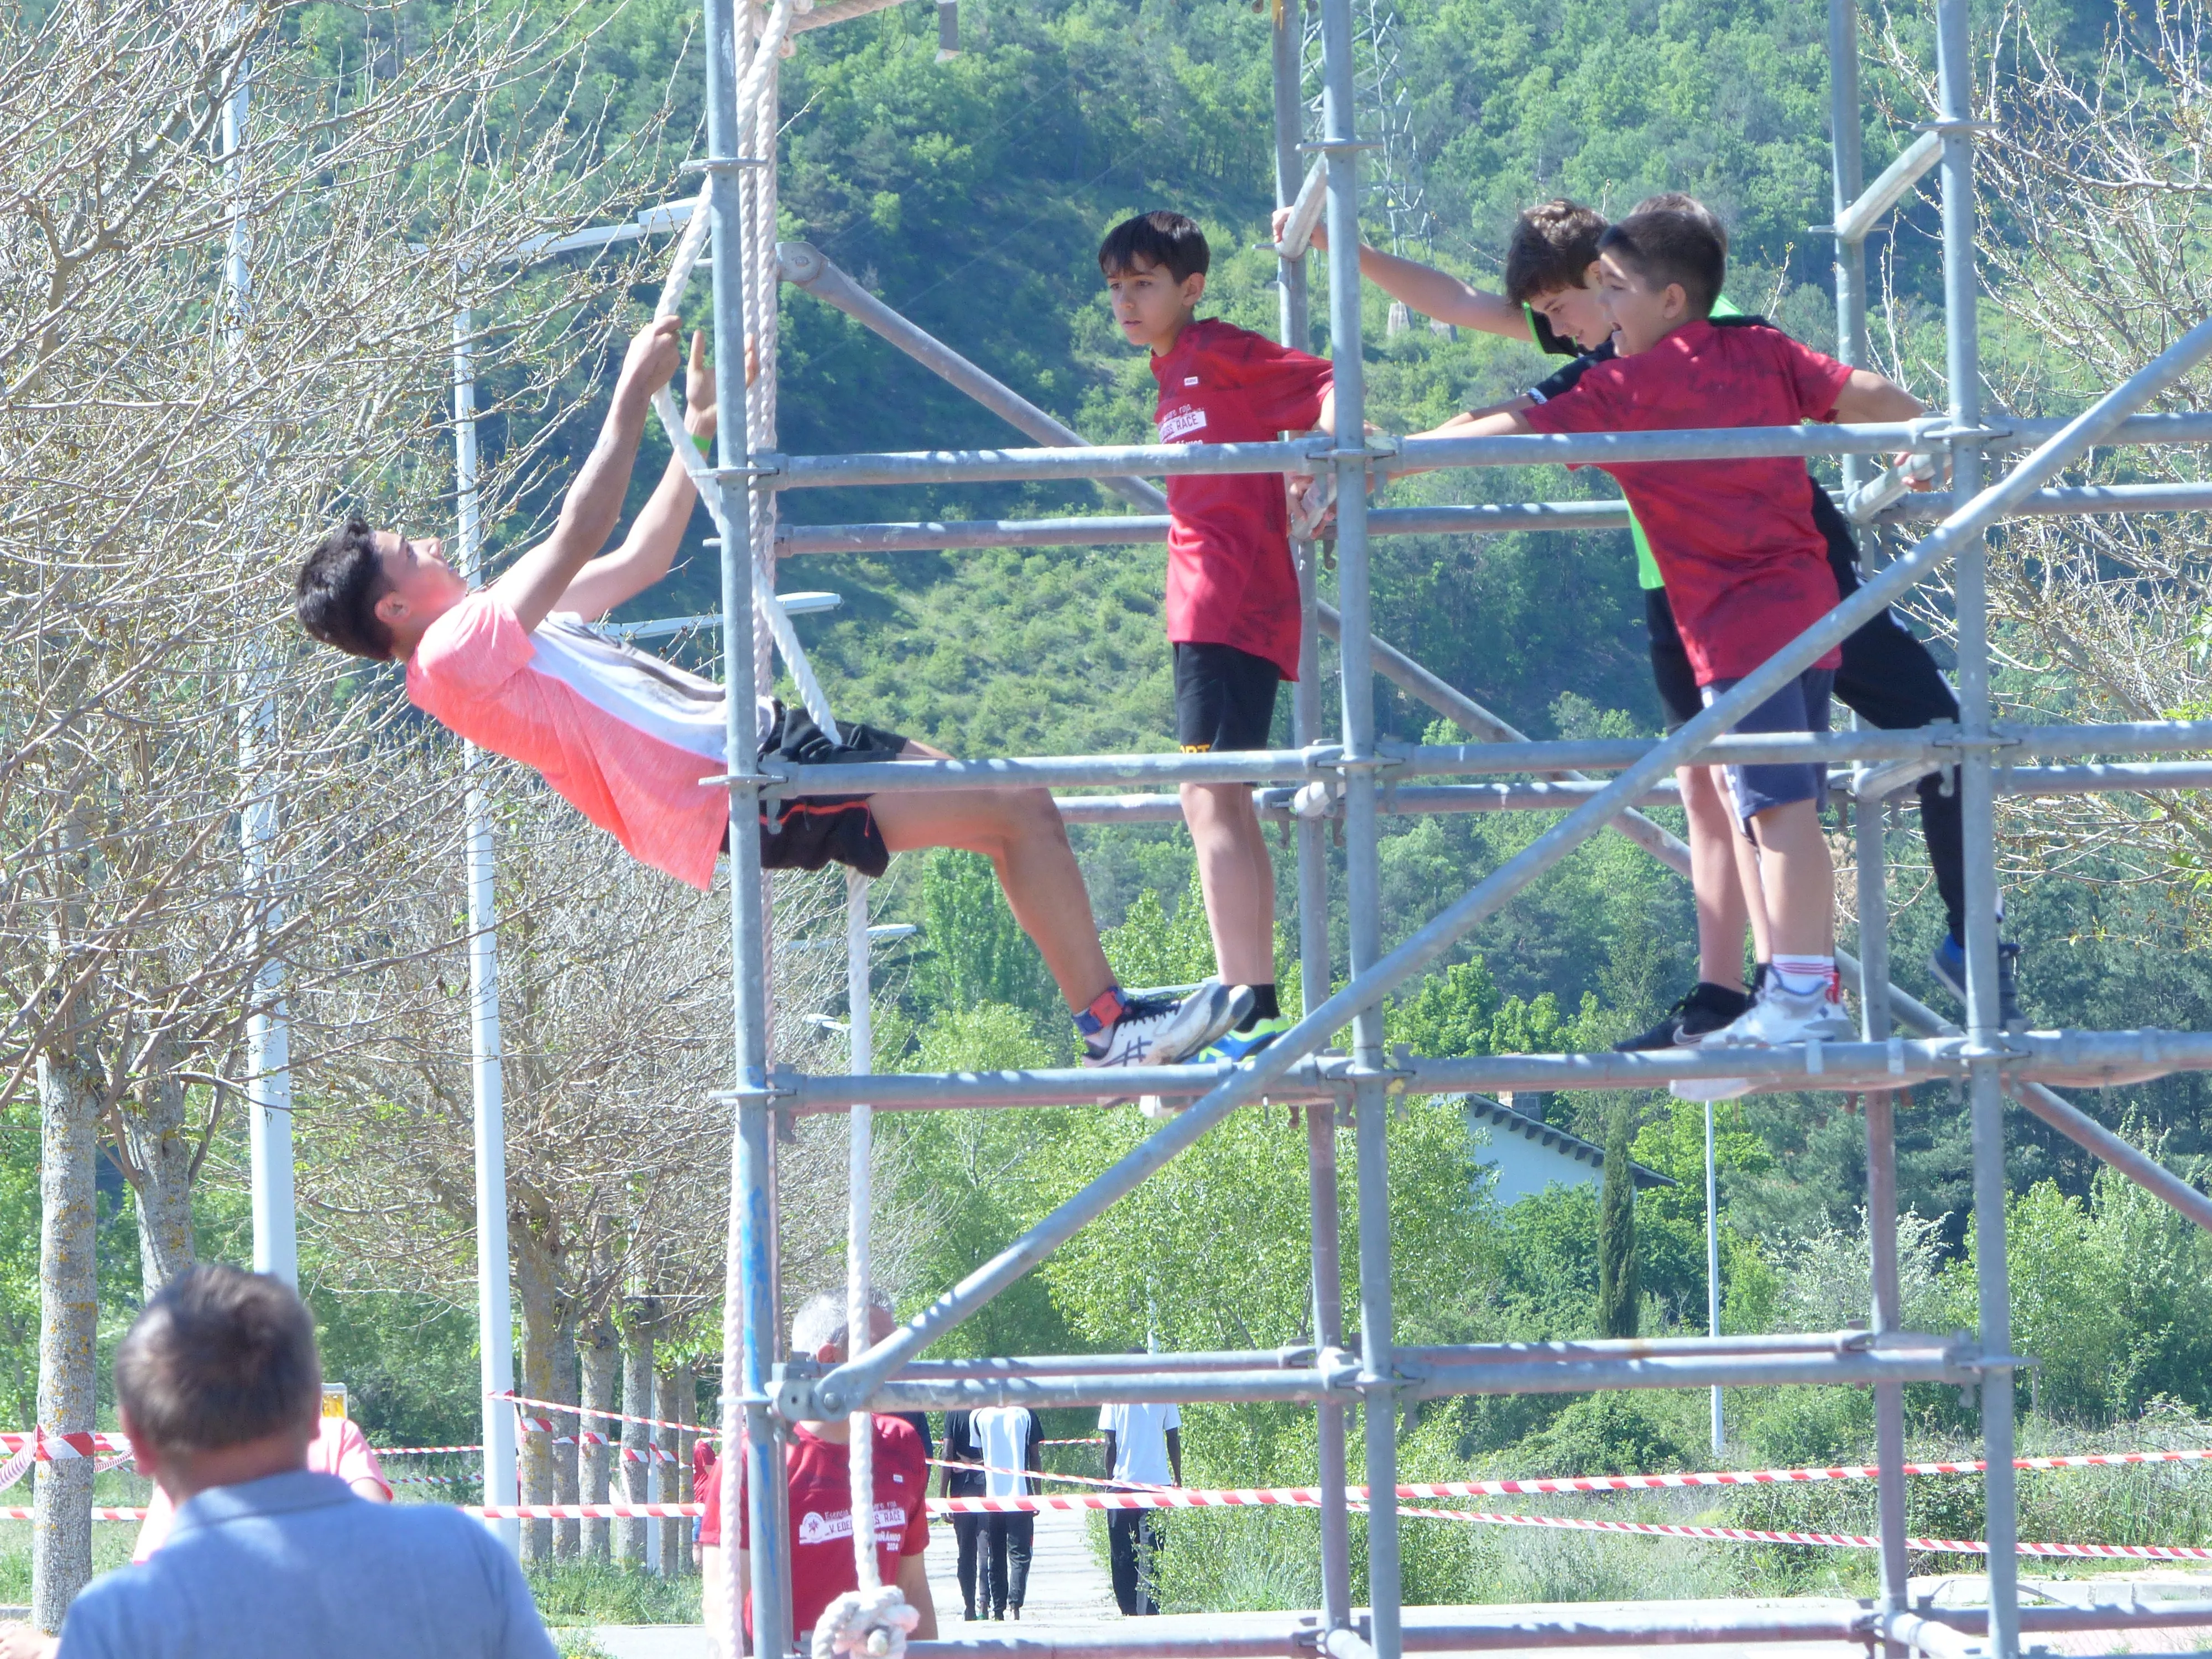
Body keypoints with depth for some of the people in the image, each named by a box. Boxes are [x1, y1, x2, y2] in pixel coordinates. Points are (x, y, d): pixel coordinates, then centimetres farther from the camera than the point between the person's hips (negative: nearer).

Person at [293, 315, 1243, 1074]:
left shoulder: (498, 628, 19)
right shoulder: (454, 655, -13)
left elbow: (642, 558, 28)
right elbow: (578, 540, -19)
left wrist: (700, 428, 25)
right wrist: (633, 396, -15)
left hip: (753, 740, 11)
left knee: (1015, 808, 13)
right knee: (1019, 809, -12)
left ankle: (1109, 1019, 17)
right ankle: (1109, 1022, -4)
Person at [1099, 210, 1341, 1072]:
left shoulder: (1219, 352, -6)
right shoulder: (1177, 371, 21)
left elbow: (1327, 385, -16)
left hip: (1228, 607, -11)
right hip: (1212, 606, 11)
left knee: (1212, 803, -17)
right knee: (1229, 809, 14)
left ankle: (1248, 1012, -23)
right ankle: (1258, 1014, 19)